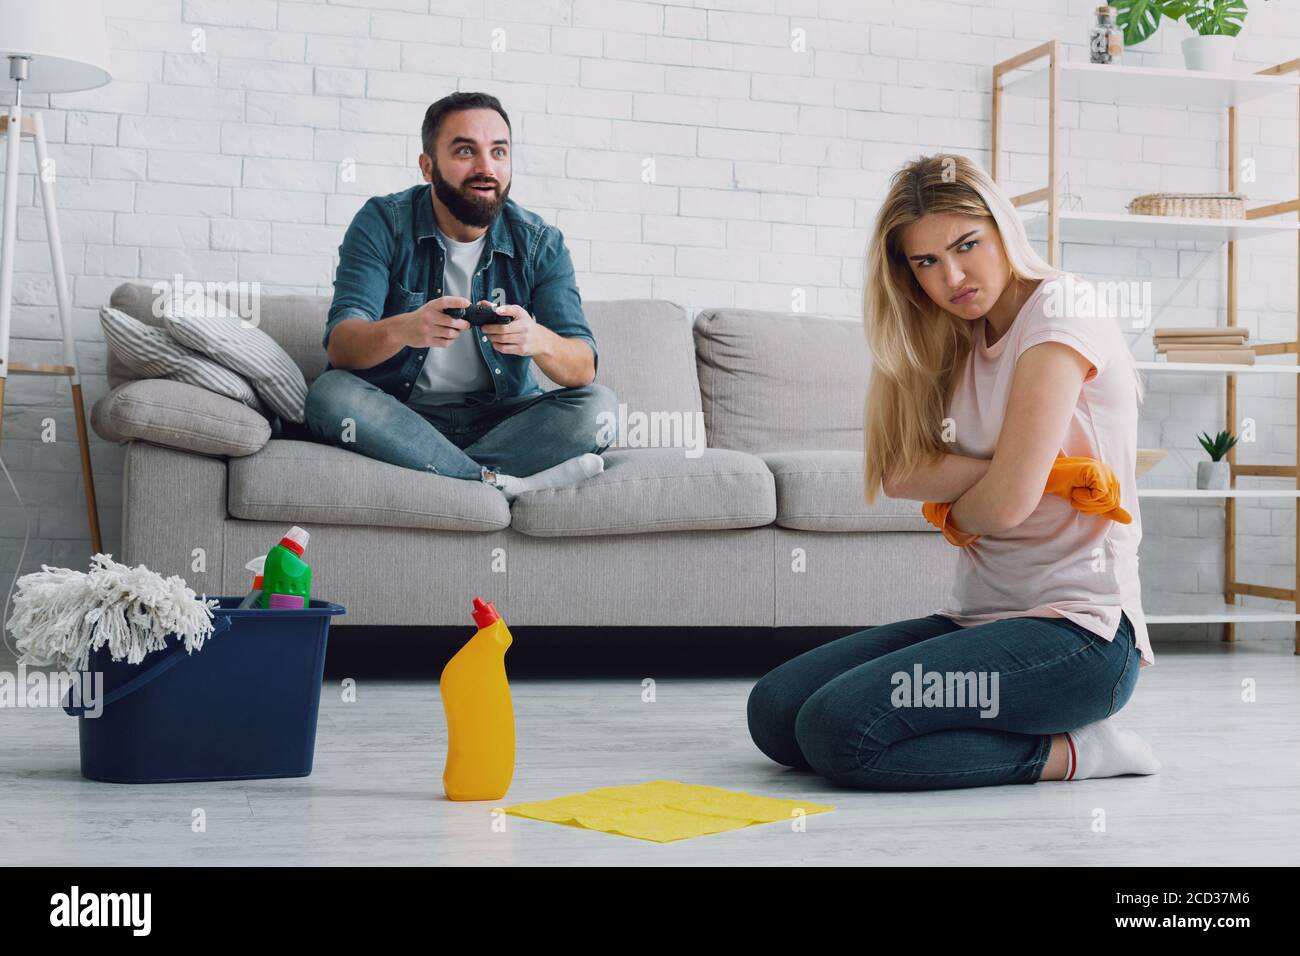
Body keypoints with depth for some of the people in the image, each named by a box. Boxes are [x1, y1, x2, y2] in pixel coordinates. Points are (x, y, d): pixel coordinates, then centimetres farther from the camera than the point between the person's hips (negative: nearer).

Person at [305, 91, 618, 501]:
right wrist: (402, 330, -43)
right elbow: (339, 345, -19)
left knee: (597, 403, -21)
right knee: (330, 393, -31)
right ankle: (498, 483, -28)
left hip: (500, 419, 2)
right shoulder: (382, 223, -7)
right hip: (398, 415, -1)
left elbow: (583, 368, -12)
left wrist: (539, 340, -37)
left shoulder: (540, 242, -3)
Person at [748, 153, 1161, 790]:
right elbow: (898, 473, -1)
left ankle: (1069, 750, -9)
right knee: (773, 711, -5)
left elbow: (1006, 501, -18)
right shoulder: (961, 342, 16)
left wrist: (952, 509, 5)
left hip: (1080, 629, -9)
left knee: (838, 729, -24)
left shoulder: (1058, 311, -8)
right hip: (981, 615, 9)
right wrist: (1017, 470, -16)